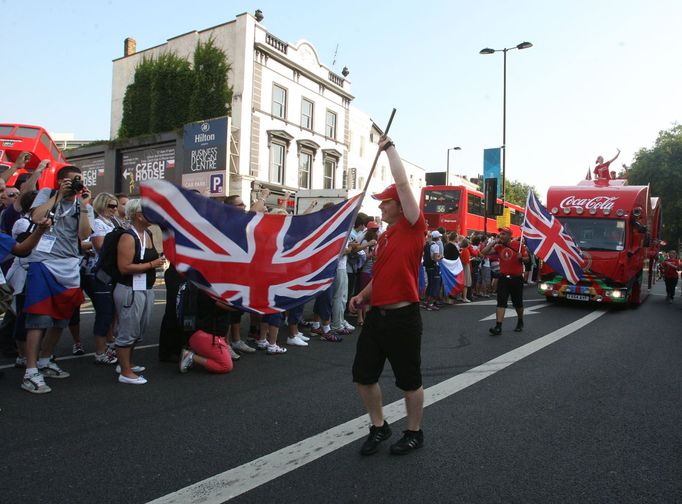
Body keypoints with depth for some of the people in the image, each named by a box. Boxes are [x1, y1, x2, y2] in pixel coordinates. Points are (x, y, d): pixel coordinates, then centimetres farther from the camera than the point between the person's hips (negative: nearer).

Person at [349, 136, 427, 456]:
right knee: (363, 375, 13)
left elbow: (403, 183, -14)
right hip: (376, 315, 8)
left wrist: (389, 148, -4)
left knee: (409, 380, 9)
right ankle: (379, 427, 33)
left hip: (402, 318, -8)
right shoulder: (384, 237, 14)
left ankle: (414, 434, 30)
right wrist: (362, 296, 7)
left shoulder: (413, 227, -7)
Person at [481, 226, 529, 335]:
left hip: (516, 278, -2)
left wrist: (521, 258, -21)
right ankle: (498, 326, -11)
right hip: (503, 278, 2)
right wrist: (494, 242, -6)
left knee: (518, 303, 13)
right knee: (501, 302, -8)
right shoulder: (499, 246, 3)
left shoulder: (518, 245, -7)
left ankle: (520, 322, 38)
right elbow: (484, 252, -3)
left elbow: (527, 259, 0)